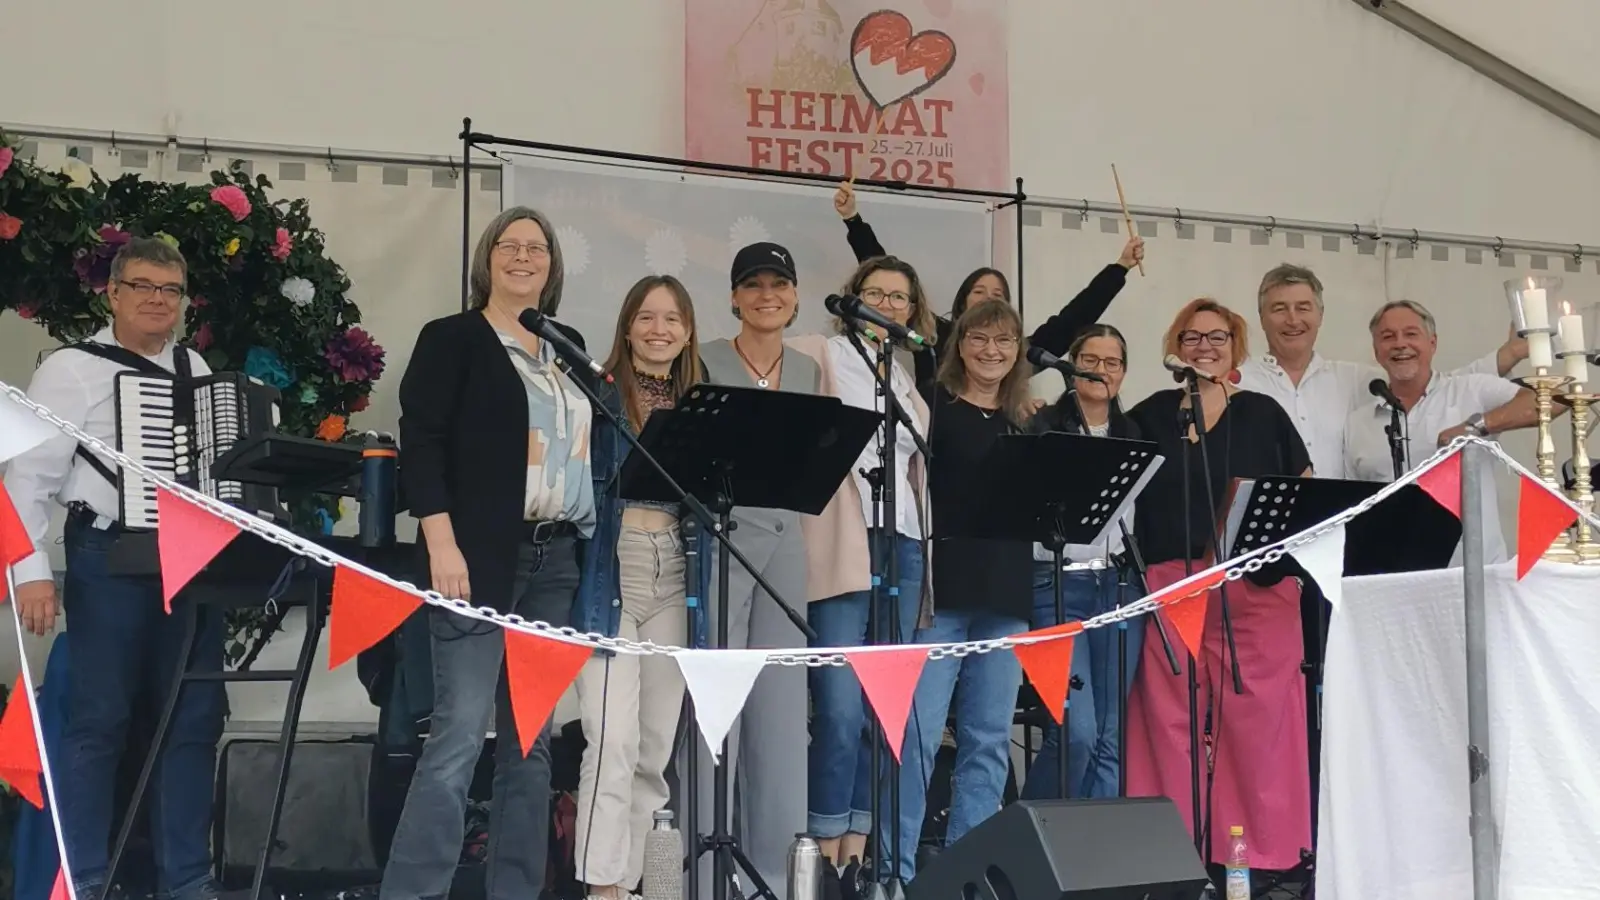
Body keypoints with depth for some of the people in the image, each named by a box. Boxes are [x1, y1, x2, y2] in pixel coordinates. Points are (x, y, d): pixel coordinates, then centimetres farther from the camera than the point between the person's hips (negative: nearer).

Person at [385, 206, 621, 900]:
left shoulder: (568, 348, 18)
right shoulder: (452, 339, 1)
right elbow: (420, 444, -8)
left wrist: (592, 545, 13)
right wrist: (442, 543, -19)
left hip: (556, 561, 6)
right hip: (481, 556, -6)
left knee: (532, 738, 8)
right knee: (459, 732, -12)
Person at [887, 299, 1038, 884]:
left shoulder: (1029, 421, 15)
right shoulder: (935, 404, 0)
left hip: (1006, 593, 5)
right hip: (943, 587, -5)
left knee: (989, 737, 8)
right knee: (918, 731, -7)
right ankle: (894, 866, 1)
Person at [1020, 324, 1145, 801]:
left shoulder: (1134, 435, 15)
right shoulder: (1043, 427, 1)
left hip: (1119, 585, 5)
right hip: (1058, 583, -5)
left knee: (1111, 735, 4)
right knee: (1077, 730, -12)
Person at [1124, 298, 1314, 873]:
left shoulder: (1262, 414, 11)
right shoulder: (1150, 416, 11)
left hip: (1256, 585, 0)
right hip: (1170, 583, 1)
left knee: (1256, 715, -4)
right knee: (1173, 719, 0)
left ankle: (1264, 848, 4)